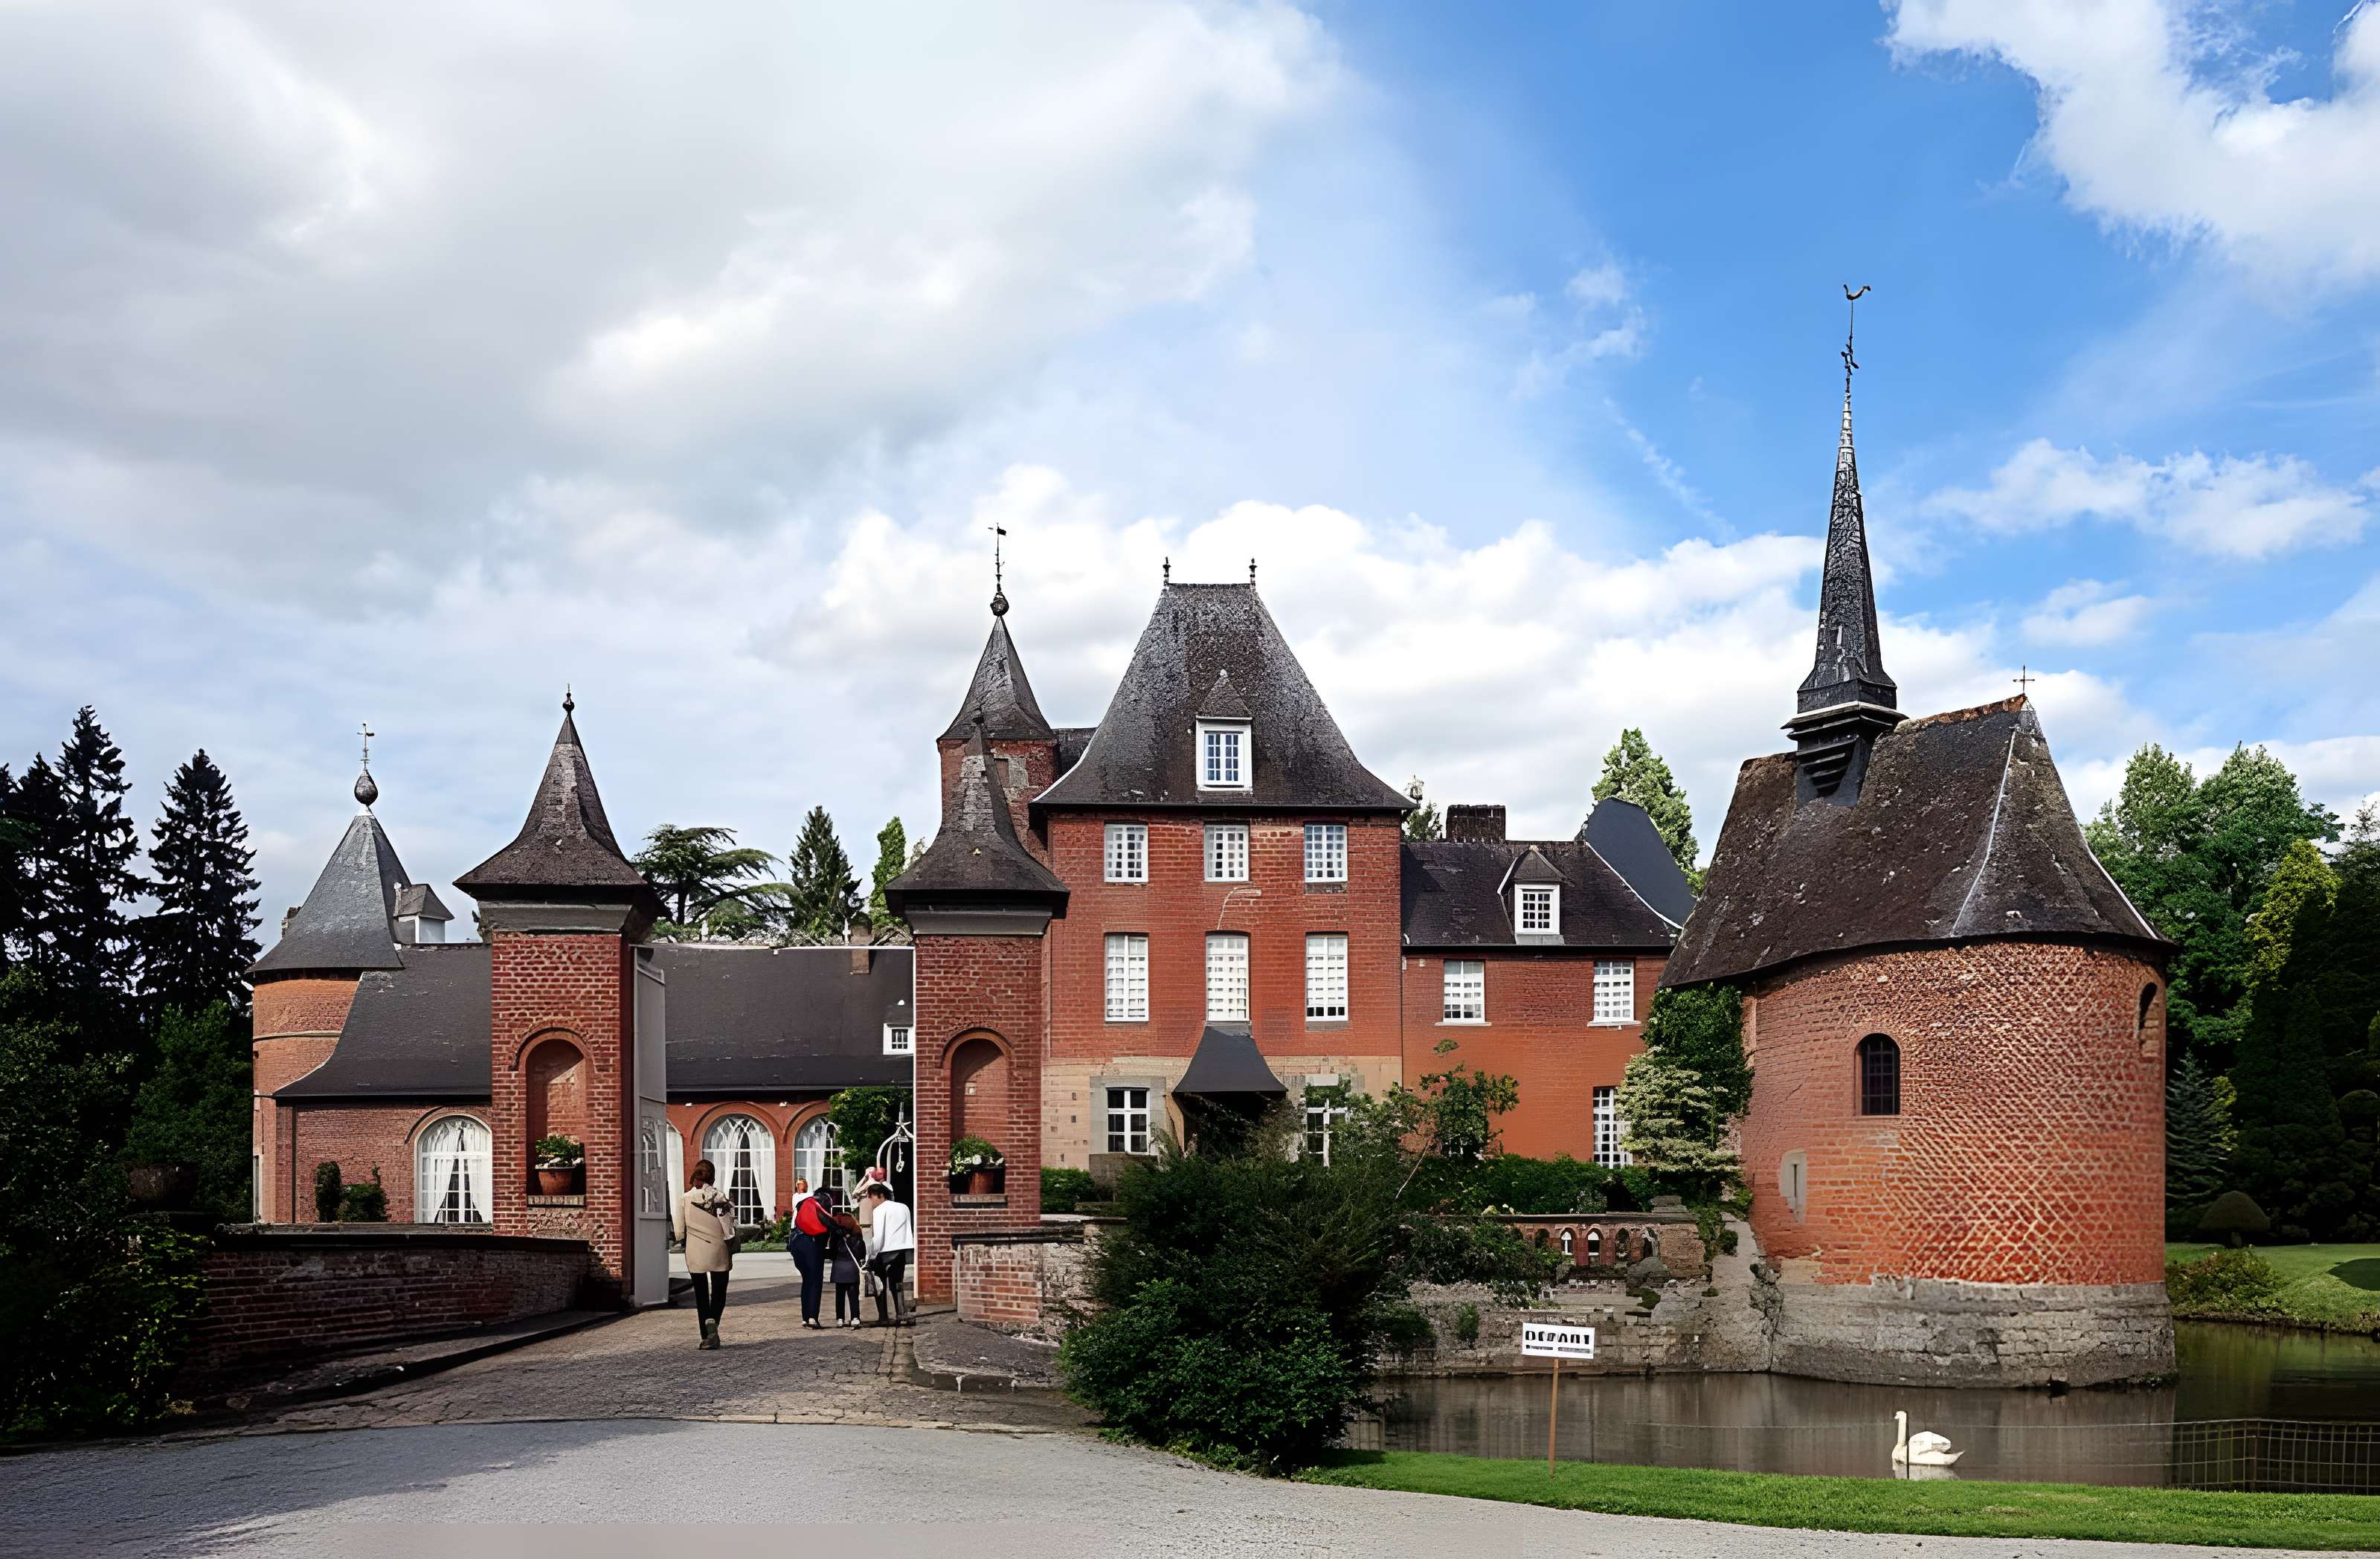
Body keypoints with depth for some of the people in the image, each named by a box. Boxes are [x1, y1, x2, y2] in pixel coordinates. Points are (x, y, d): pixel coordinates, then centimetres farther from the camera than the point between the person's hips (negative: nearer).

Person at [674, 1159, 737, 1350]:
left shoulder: (685, 1198, -4)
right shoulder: (720, 1197, -5)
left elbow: (680, 1231, -2)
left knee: (701, 1295, 8)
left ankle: (706, 1337, 2)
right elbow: (728, 1227, -7)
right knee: (719, 1292, 10)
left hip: (695, 1252, 0)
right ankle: (713, 1320, -16)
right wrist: (731, 1254, 1)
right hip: (718, 1252, 0)